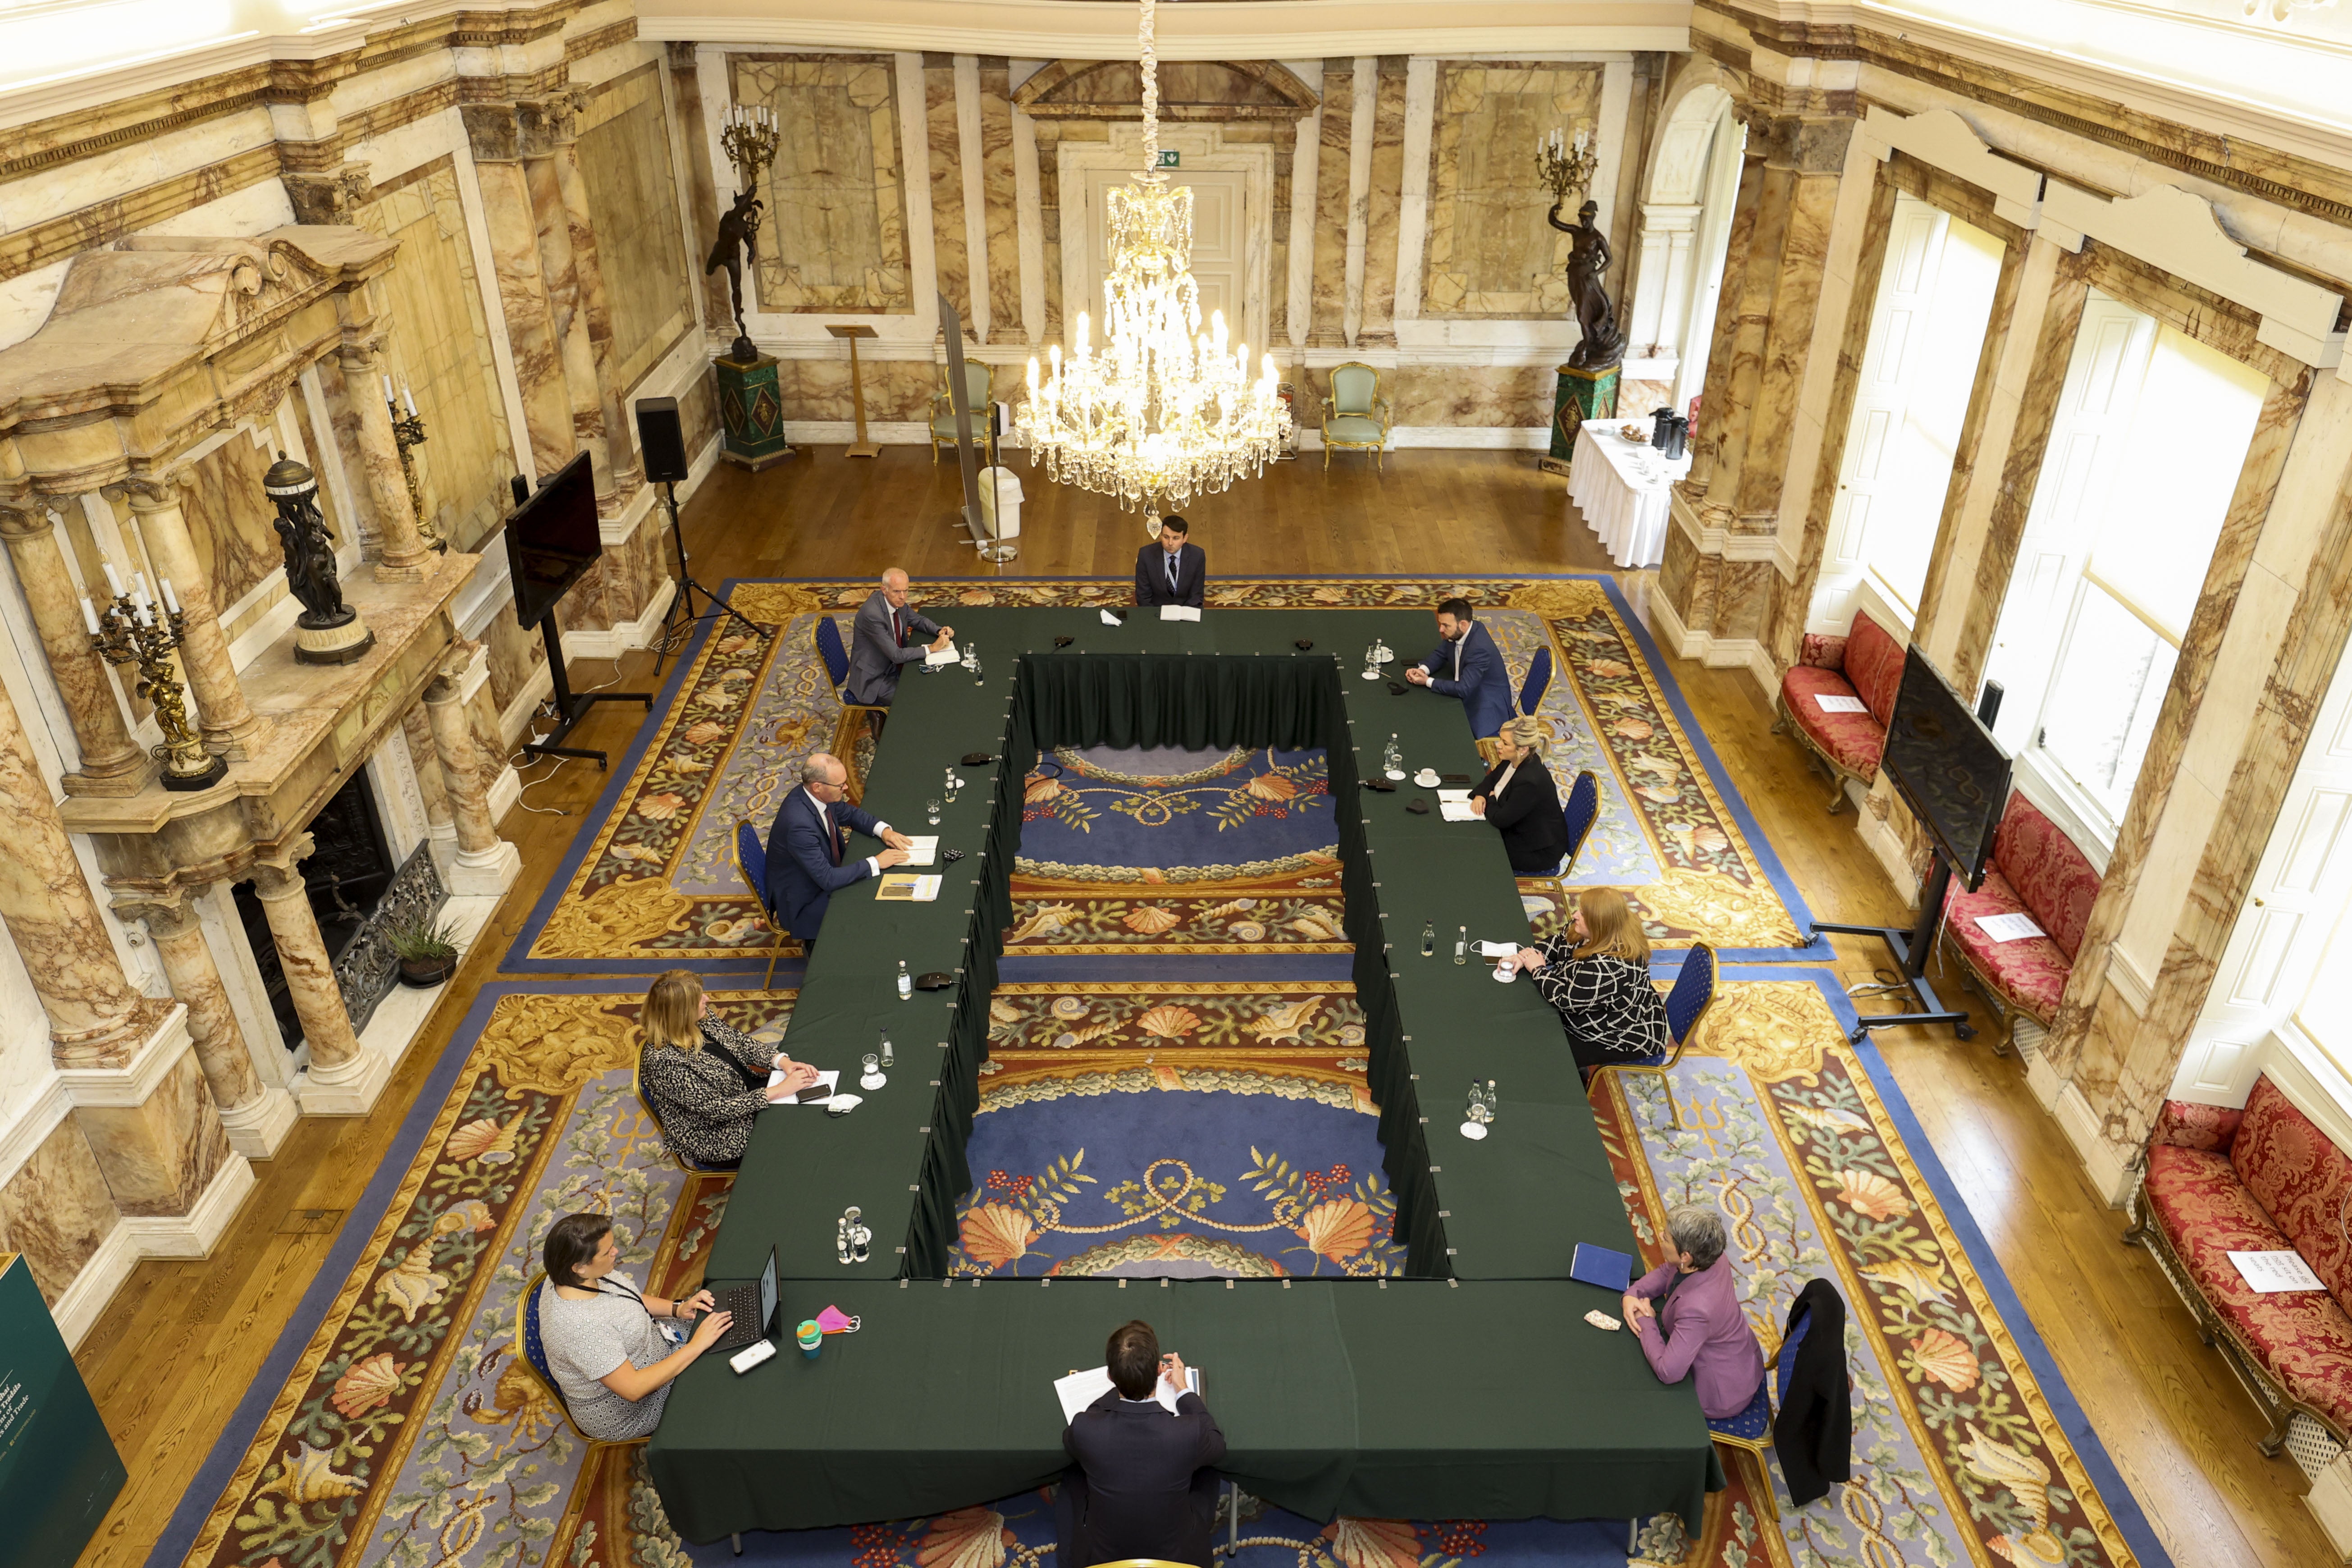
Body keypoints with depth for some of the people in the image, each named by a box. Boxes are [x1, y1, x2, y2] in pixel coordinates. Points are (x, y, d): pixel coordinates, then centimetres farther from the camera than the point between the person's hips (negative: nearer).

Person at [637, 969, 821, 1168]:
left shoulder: (700, 1018, -11)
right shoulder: (664, 1062, -32)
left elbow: (740, 1041, 2)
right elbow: (717, 1109, -28)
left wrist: (782, 1061, -14)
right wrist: (778, 1091, -28)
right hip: (717, 1137, -7)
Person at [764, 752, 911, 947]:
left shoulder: (818, 795, -12)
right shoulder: (799, 824, -37)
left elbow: (851, 814, 8)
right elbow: (828, 879, -33)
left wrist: (883, 830, -9)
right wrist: (875, 863, -27)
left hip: (823, 875, 8)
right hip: (802, 903, -8)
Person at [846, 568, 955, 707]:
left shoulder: (897, 601, -5)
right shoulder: (871, 614, -30)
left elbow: (918, 620, 14)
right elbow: (896, 655, -28)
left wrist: (940, 631, -6)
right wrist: (932, 648, -25)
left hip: (892, 666, 8)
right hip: (872, 680, -8)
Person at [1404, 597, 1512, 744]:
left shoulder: (1480, 648, -32)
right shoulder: (1457, 633, -7)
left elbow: (1463, 689, -31)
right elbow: (1441, 654, 10)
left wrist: (1428, 682, -23)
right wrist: (1422, 670, -10)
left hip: (1486, 710, -8)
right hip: (1468, 696, 8)